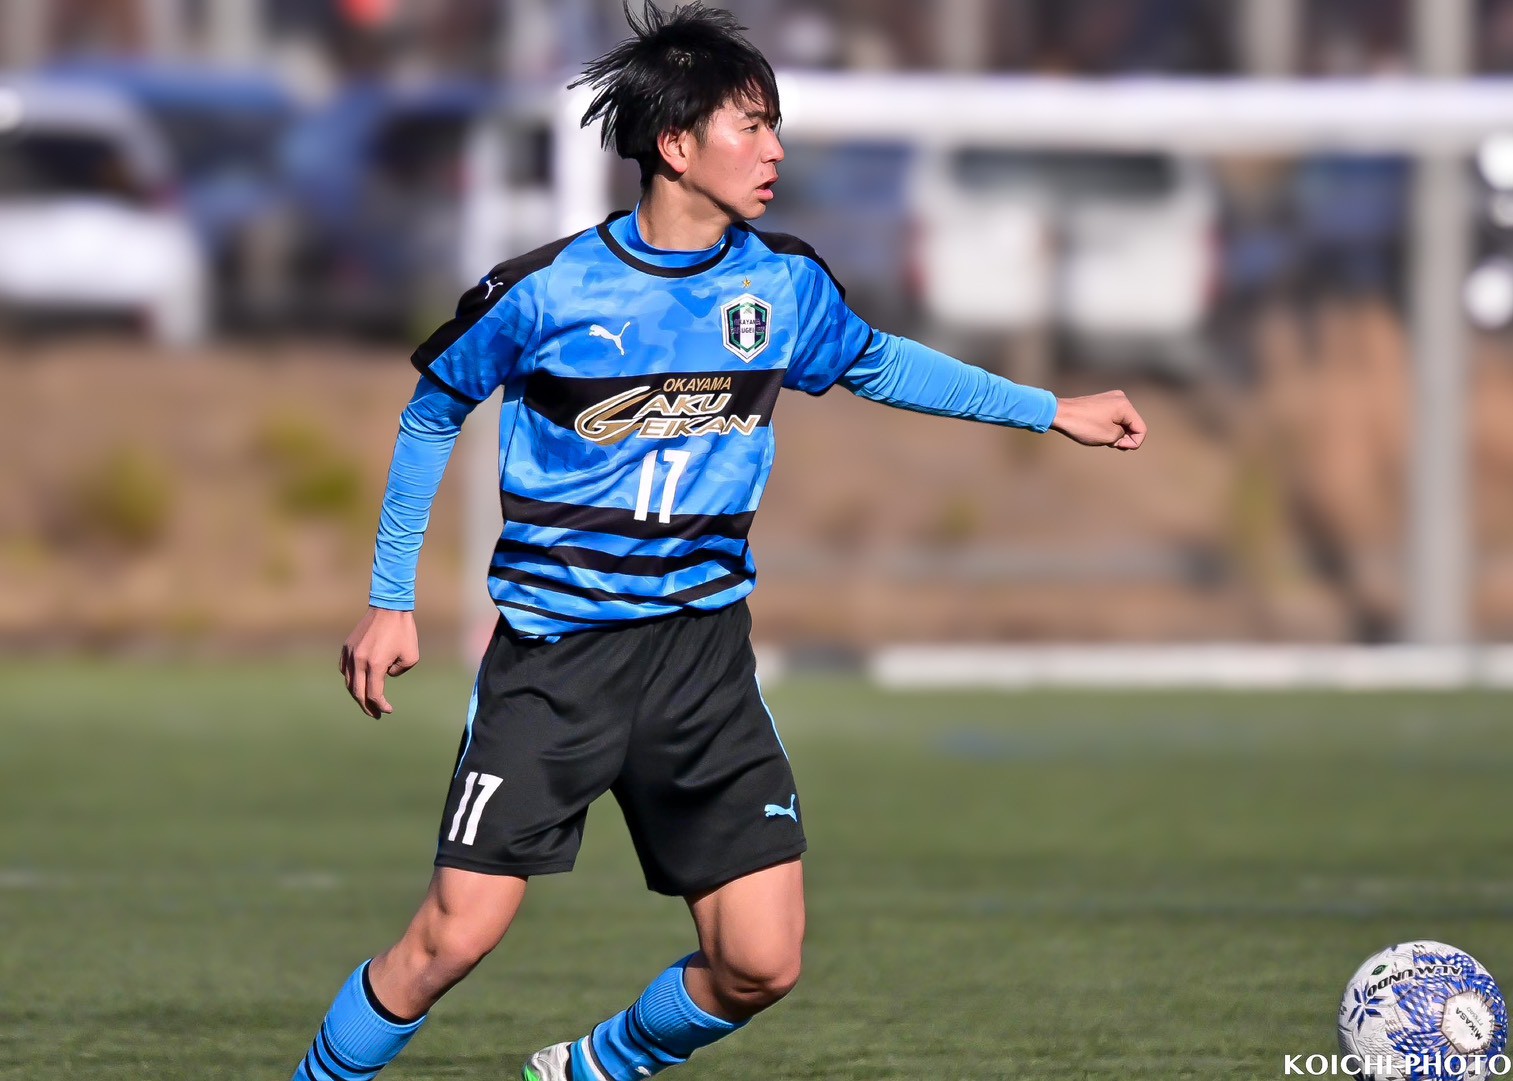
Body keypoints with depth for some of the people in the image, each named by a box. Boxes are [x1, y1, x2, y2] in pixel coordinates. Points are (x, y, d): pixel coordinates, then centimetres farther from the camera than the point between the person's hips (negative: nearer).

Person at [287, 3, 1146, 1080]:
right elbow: (433, 412, 7)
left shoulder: (785, 284, 2)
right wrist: (391, 601, 8)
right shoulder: (546, 291, -9)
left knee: (760, 966, -4)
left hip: (703, 650, 4)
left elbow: (879, 362, 23)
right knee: (456, 935, -13)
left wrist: (1051, 411, 24)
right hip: (553, 647, -4)